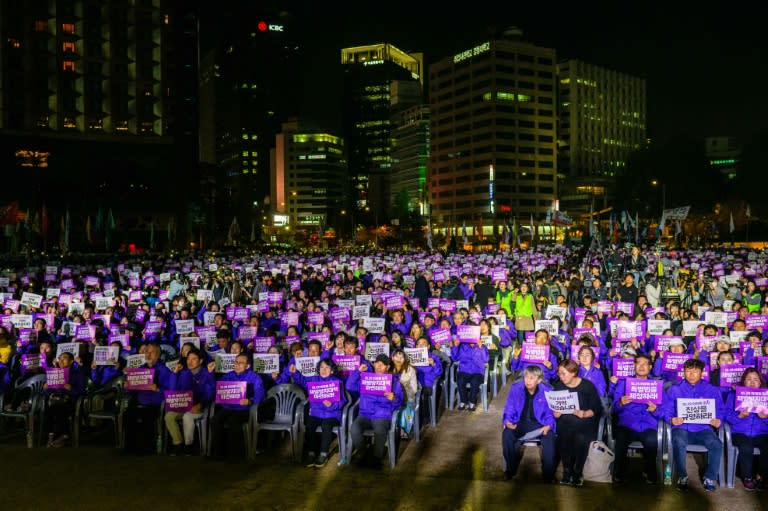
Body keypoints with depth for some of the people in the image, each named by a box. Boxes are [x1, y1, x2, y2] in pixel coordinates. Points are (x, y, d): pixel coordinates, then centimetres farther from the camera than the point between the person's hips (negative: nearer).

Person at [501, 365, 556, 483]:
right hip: (520, 422, 1)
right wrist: (508, 422, -19)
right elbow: (509, 410, 1)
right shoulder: (515, 388, -6)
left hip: (539, 423, -1)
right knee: (507, 434, -29)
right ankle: (510, 470, -7)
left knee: (549, 437, -33)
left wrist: (548, 426, -23)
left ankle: (548, 474, -13)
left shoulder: (547, 391, -9)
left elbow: (550, 413, -3)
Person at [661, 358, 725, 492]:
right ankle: (682, 476, -14)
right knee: (679, 442, -34)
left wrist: (718, 421, -13)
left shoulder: (712, 390, 16)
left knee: (717, 445, -29)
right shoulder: (674, 389, 13)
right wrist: (672, 420, -16)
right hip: (682, 427, -1)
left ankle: (709, 478, -9)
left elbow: (720, 410, 9)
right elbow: (666, 410, 5)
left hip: (703, 428, 1)